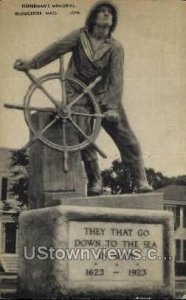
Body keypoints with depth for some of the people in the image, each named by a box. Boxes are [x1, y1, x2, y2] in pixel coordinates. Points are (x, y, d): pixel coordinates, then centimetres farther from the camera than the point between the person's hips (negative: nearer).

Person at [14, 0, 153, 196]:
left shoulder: (115, 47, -4)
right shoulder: (80, 36, -2)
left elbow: (116, 79, -14)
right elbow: (57, 48, -15)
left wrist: (112, 107, -27)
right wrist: (31, 63, -29)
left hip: (105, 98, 0)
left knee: (127, 140, -3)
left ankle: (141, 183, 6)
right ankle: (95, 183, 9)